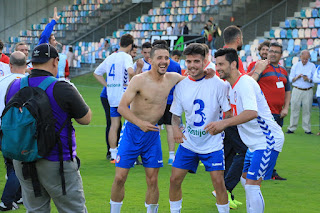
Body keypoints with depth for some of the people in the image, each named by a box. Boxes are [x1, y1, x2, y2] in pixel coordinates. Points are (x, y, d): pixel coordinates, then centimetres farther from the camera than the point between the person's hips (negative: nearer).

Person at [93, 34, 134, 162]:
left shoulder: (110, 58, 13)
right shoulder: (126, 57, -10)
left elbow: (96, 73, 22)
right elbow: (130, 71, -30)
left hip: (112, 96, 6)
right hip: (124, 95, -6)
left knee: (114, 126, 8)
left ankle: (113, 155, 9)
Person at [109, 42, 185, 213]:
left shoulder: (172, 78, -1)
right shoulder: (140, 80, -16)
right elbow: (121, 107, -20)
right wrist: (140, 123, -34)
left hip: (153, 133, 4)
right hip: (133, 132, -4)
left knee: (152, 180, 4)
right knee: (120, 178, -3)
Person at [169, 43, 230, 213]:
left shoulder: (218, 84, -13)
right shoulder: (181, 86, -1)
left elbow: (229, 112, -7)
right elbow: (176, 113, 8)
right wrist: (175, 127, -12)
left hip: (212, 143, -3)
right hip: (188, 142, 4)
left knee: (218, 181, -10)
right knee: (175, 180, 2)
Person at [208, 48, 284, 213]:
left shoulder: (245, 83, -21)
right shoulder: (230, 85, 11)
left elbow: (252, 112, -38)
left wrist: (224, 123, -44)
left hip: (268, 140, -11)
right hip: (255, 142, 11)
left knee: (252, 185, -16)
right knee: (246, 180, 20)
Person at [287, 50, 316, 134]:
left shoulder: (312, 66, 7)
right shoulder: (295, 66, 8)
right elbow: (290, 79, 5)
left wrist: (309, 79, -17)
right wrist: (297, 77, -15)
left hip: (308, 91, 0)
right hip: (297, 90, 0)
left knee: (307, 110, -2)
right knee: (294, 109, -2)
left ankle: (307, 129, 3)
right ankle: (291, 128, 1)